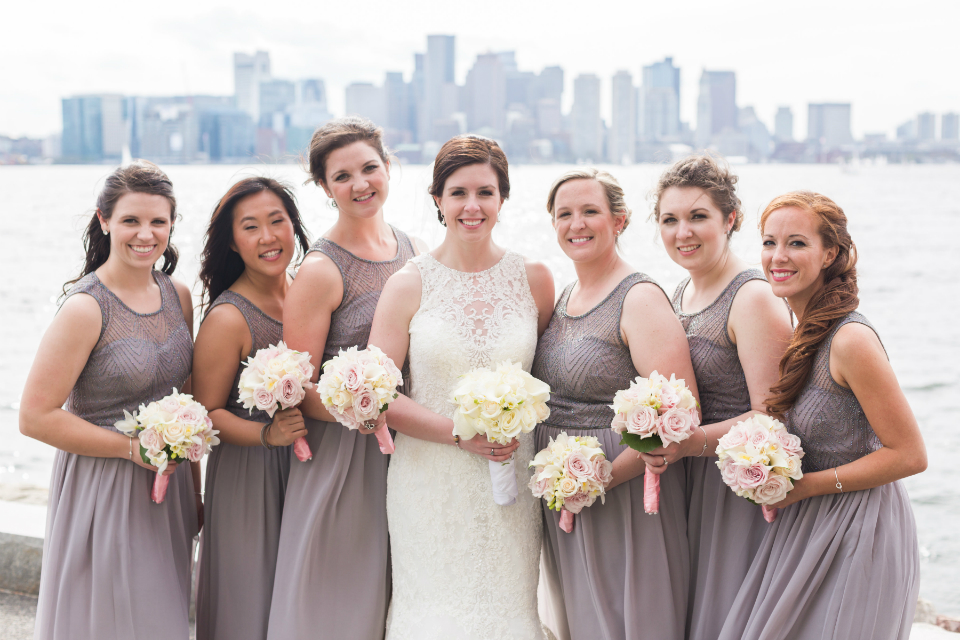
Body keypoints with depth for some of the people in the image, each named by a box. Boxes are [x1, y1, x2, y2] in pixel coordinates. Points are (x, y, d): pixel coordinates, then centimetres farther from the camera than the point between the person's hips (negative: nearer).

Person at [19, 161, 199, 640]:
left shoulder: (178, 296, 4)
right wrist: (133, 447, -16)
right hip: (103, 491, -6)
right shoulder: (86, 308, -17)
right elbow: (35, 417, -17)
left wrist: (195, 490, 12)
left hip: (167, 485, 6)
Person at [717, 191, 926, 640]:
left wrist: (805, 486, -16)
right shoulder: (803, 334, 4)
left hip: (858, 531, -8)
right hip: (807, 524, 8)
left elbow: (910, 455, -19)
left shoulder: (851, 340, -21)